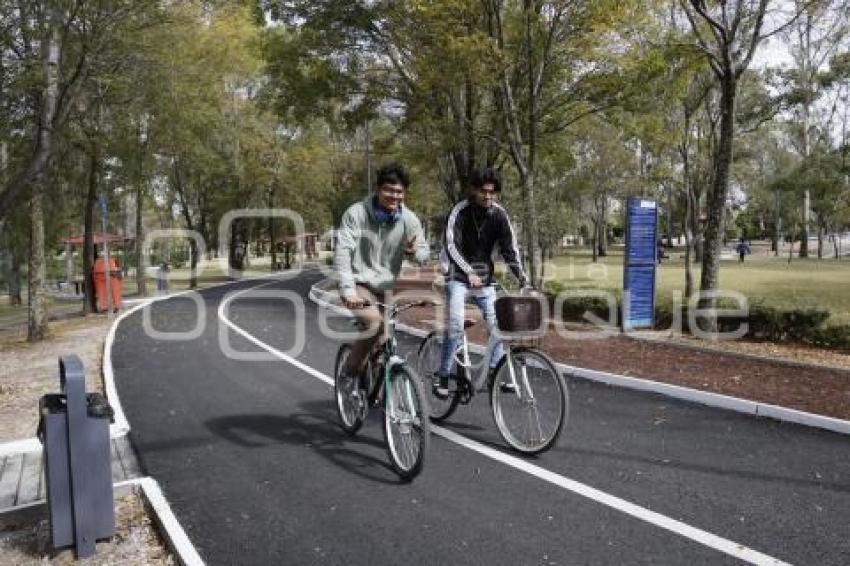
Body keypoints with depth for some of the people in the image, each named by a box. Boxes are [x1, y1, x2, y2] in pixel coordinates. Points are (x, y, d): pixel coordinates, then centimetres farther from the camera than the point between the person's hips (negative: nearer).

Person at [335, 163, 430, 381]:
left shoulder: (409, 219, -4)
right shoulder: (356, 213, -13)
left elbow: (425, 254, 2)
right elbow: (343, 252, -19)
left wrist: (415, 252, -24)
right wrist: (348, 291, -31)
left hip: (386, 287, 4)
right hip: (359, 283, -4)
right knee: (374, 322, -30)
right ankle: (350, 373, -7)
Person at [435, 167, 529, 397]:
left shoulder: (499, 214, -6)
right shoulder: (460, 211, -16)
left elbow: (510, 249, -7)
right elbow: (451, 245, -27)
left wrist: (522, 278, -19)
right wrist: (470, 273, -40)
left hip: (485, 278, 4)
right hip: (459, 277, -4)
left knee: (496, 325, -2)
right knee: (456, 325, -17)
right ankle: (442, 376, -4)